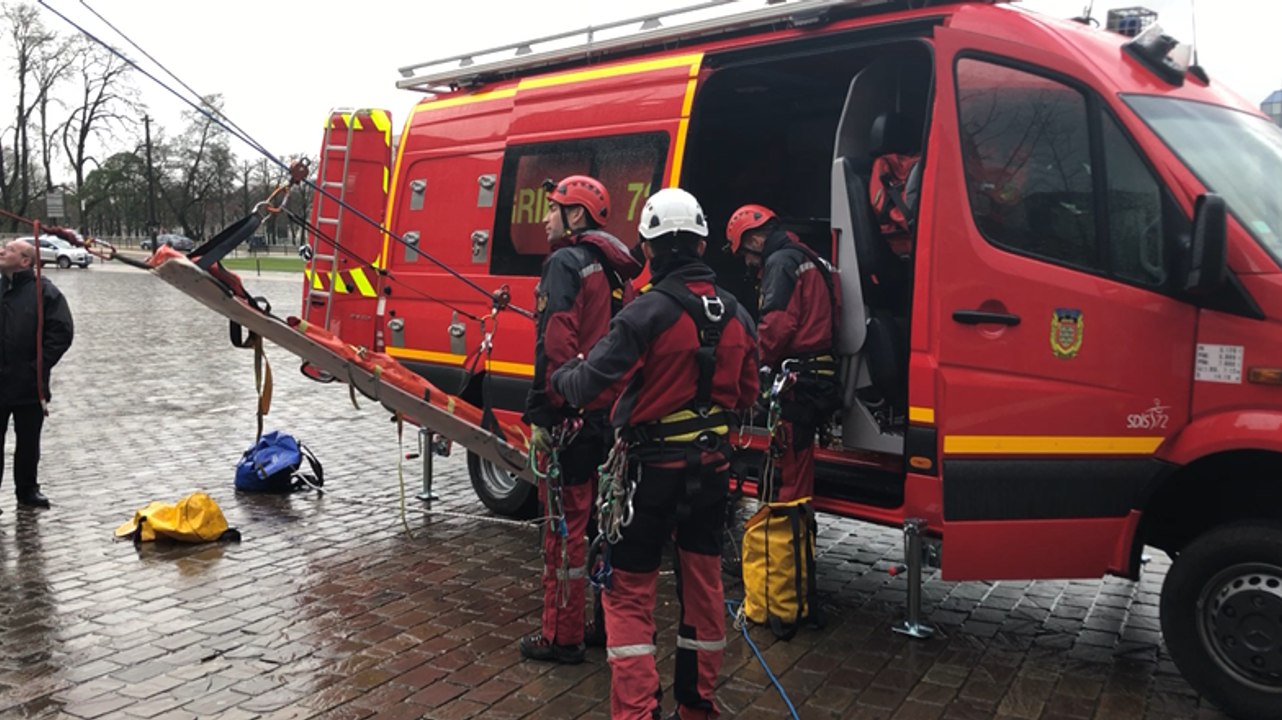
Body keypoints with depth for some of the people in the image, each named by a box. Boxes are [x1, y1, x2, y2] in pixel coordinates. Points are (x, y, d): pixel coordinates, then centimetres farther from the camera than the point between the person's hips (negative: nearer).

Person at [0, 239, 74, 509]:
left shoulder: (44, 291, -6)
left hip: (28, 385, -3)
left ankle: (27, 489, 27)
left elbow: (62, 333, -11)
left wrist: (38, 367, -13)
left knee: (28, 442, 12)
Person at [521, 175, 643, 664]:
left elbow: (554, 344, -21)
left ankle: (562, 636, 9)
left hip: (574, 416, -8)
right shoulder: (617, 270, 15)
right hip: (615, 416, 8)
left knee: (566, 523, 0)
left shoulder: (565, 263, -10)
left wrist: (539, 414, -18)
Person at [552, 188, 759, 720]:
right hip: (712, 466, 6)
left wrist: (559, 376, 1)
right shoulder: (737, 314, 2)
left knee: (629, 593, 5)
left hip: (653, 468, -6)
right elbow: (746, 396, 11)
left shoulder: (648, 311, -19)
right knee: (704, 584, 18)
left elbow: (588, 385, -20)